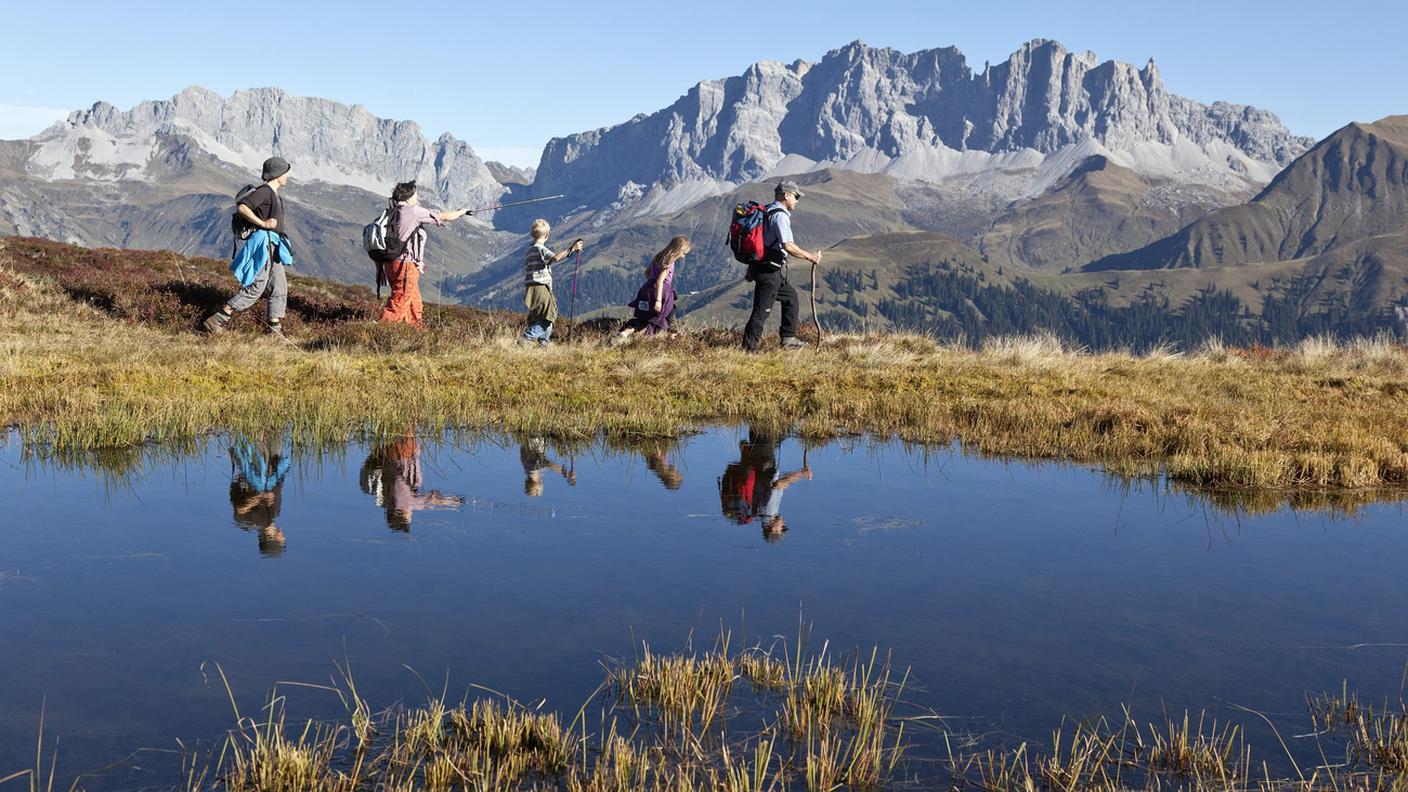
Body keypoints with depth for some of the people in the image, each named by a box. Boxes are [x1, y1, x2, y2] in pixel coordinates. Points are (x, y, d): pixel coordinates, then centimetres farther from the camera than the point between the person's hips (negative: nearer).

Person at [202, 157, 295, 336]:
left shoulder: (275, 195, 18)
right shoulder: (264, 191, -11)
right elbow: (241, 207, -22)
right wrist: (263, 223, -23)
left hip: (273, 248, 10)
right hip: (264, 244, -10)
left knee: (280, 289, 8)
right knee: (254, 288, -11)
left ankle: (275, 330, 11)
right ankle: (215, 321, -9)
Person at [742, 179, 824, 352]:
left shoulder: (767, 211, 15)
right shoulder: (780, 215, -16)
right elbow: (788, 246, -25)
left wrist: (752, 267, 25)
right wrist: (810, 256, -16)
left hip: (760, 265, 10)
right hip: (770, 270, -10)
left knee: (790, 296, 22)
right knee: (762, 310, -6)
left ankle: (788, 339, 24)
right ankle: (748, 349, -2)